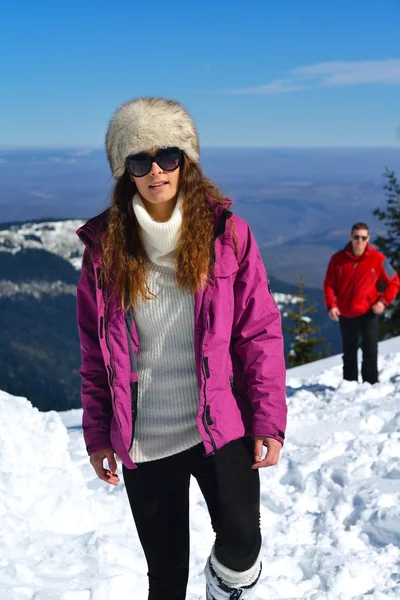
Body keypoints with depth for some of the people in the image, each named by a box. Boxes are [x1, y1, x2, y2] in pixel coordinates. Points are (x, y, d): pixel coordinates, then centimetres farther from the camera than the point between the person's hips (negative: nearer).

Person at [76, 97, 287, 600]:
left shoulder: (228, 235, -5)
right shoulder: (105, 246, -1)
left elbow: (260, 333, -3)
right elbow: (95, 352, 5)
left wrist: (269, 421, -7)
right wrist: (97, 433, 5)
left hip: (221, 427, -1)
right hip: (143, 442, 2)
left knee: (242, 541, -16)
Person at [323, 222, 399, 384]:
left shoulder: (377, 258, -7)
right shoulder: (338, 259, -3)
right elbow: (329, 284, 4)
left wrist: (383, 301, -11)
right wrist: (331, 305, -10)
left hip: (368, 313, -2)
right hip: (345, 315, 2)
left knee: (370, 352, -5)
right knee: (349, 354, 13)